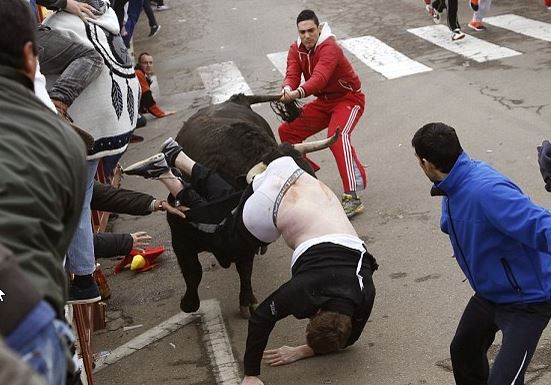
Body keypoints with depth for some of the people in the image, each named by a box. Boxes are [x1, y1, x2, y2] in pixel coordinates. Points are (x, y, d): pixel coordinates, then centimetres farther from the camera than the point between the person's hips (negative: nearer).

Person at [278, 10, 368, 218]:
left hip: (348, 99, -8)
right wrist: (287, 89, -43)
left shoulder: (329, 47, -26)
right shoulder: (296, 49, -3)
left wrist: (299, 93, -60)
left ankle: (352, 197, -38)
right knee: (287, 130, 2)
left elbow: (320, 77, -42)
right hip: (323, 101, 8)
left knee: (337, 136, -34)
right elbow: (292, 74, -18)